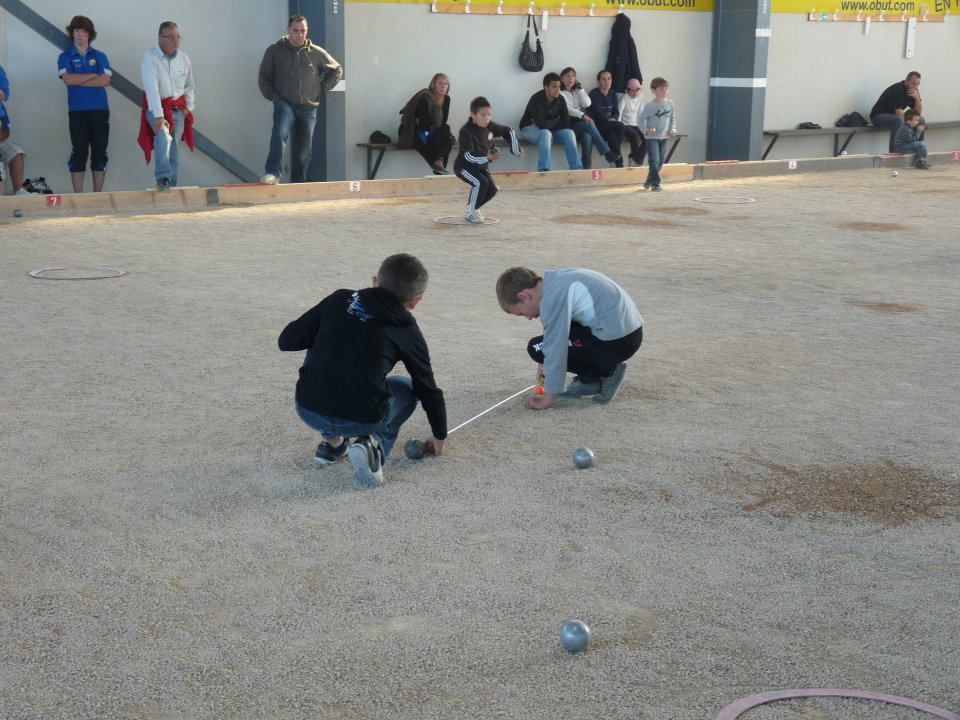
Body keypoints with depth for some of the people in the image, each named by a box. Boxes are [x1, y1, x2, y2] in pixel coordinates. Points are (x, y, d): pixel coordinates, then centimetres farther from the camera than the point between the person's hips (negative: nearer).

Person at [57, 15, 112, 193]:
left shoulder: (99, 56, 10)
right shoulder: (65, 56, 6)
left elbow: (106, 80, -4)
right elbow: (68, 79, -11)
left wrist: (78, 81, -8)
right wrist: (94, 75, -5)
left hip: (100, 110, 2)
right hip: (77, 111, -2)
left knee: (100, 153, 1)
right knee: (79, 153, -2)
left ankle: (97, 196, 7)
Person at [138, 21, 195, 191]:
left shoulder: (183, 58, 4)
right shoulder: (150, 57, -15)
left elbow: (189, 85, 18)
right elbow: (151, 88, -25)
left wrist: (189, 107, 8)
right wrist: (159, 116, -33)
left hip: (178, 109, 5)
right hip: (156, 108, -5)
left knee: (172, 149, 6)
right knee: (163, 135, -31)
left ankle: (172, 186, 14)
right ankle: (162, 178, -29)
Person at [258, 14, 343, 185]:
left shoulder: (316, 53, 5)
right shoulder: (275, 51, 2)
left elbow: (336, 70, 17)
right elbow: (263, 78, 8)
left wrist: (322, 88, 8)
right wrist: (273, 96, -4)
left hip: (308, 107, 3)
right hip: (285, 103, -3)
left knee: (304, 149, 7)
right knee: (280, 132, -30)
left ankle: (298, 183, 18)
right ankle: (272, 174, -35)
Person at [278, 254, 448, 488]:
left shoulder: (339, 300, 9)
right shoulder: (408, 332, 8)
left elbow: (287, 341, 8)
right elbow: (428, 390, 18)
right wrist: (440, 437, 34)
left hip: (308, 410, 2)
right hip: (362, 420, -2)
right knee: (408, 388, 28)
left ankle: (332, 441, 26)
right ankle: (374, 444, 2)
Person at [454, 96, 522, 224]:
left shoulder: (489, 126, -8)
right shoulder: (466, 131, -27)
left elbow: (508, 132, 8)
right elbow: (469, 155, -34)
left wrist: (516, 150, 6)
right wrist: (487, 158, -48)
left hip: (480, 166, 7)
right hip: (464, 166, -7)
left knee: (492, 189, -3)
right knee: (481, 183, -28)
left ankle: (474, 207, 24)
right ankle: (471, 213, -10)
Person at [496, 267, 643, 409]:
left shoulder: (553, 299, -17)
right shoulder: (557, 279, 12)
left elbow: (555, 349, -17)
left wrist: (546, 400, -10)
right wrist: (545, 363, 31)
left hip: (617, 342, -10)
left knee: (537, 348, -6)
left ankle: (606, 372, -1)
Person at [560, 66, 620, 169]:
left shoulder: (578, 91, 21)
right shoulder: (560, 93, 5)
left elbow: (587, 104, 3)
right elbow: (567, 109, -10)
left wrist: (579, 88, 4)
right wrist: (583, 115, -21)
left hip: (581, 124, 4)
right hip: (568, 125, -3)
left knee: (587, 136, -34)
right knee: (589, 124, -32)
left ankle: (587, 168, -38)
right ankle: (608, 153, -31)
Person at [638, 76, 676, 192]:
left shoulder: (669, 104, 3)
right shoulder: (649, 106, -11)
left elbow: (673, 119, 14)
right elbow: (642, 119, -8)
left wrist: (673, 129, -1)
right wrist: (646, 130, -24)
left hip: (664, 137, 6)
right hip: (652, 138, -5)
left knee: (660, 163, 11)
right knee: (654, 161, -13)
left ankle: (649, 181, 27)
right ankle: (655, 184, -5)